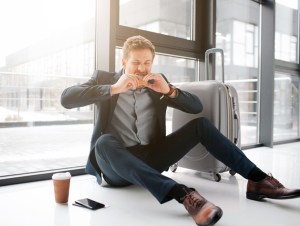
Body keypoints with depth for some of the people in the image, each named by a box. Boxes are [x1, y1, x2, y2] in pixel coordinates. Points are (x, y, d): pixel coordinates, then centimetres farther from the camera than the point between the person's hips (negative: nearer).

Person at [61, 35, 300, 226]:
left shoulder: (156, 82, 10)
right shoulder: (104, 78, 2)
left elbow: (197, 106, 3)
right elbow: (66, 98, -15)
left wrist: (169, 90, -15)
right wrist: (113, 89, -24)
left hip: (151, 159, 3)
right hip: (116, 167, -3)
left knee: (201, 124, -11)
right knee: (106, 141, -38)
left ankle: (257, 180, -12)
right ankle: (183, 194, -50)